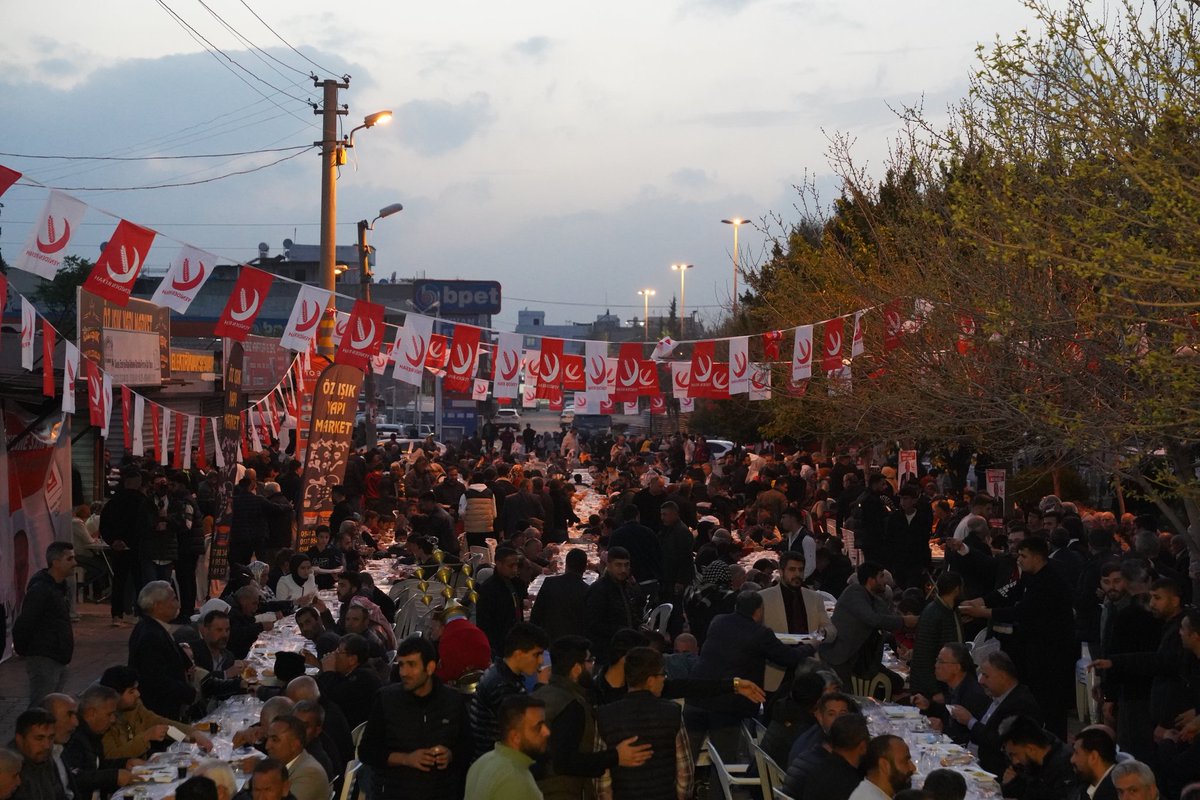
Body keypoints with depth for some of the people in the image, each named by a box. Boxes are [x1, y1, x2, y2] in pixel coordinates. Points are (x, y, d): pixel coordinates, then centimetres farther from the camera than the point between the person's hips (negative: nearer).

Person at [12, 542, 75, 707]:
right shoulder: (40, 590, -18)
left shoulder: (58, 587, 13)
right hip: (43, 660, -10)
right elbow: (22, 625, -21)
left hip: (58, 660, 10)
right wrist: (22, 650, -9)